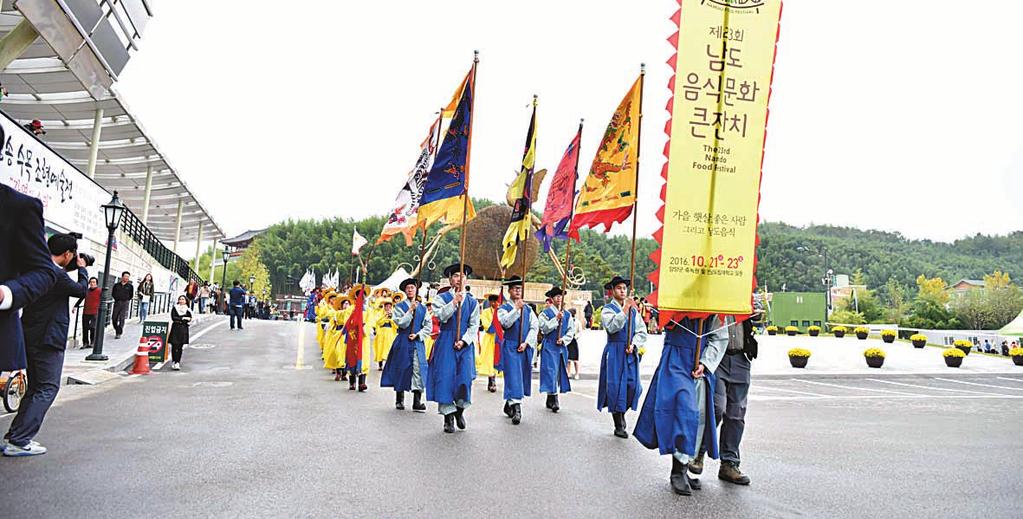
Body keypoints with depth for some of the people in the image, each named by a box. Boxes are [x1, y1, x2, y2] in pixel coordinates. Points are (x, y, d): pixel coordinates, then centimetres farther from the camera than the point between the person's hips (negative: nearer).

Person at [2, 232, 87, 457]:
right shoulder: (57, 275, -18)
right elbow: (81, 290, -3)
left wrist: (69, 269, 17)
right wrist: (82, 269, 11)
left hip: (30, 338, 9)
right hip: (49, 340, -9)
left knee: (35, 388, 18)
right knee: (47, 389, -4)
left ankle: (13, 436, 18)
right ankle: (18, 441, -8)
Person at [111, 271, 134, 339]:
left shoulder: (130, 286, 3)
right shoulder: (116, 285, 7)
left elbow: (131, 296, 8)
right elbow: (112, 293, 14)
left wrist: (127, 300, 2)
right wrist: (117, 299, 6)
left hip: (125, 304, -2)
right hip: (117, 303, 2)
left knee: (121, 319, -7)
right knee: (114, 318, 2)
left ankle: (119, 333, -2)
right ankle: (117, 331, 23)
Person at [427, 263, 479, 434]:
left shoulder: (472, 302, 11)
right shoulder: (441, 298, 5)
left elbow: (474, 325, 4)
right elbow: (440, 317, -11)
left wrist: (463, 340, -10)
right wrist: (454, 302, -20)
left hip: (465, 344, 1)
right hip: (446, 343, -1)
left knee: (465, 378, -8)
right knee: (445, 378, -5)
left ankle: (460, 409, 17)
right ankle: (449, 416, 4)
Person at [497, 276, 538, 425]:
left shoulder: (528, 309, 12)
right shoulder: (503, 308, 1)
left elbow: (535, 327, 5)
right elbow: (505, 323, -18)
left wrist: (526, 343, -8)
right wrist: (516, 309, -25)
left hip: (525, 348, 5)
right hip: (510, 347, -5)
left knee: (523, 376, 11)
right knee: (513, 377, -12)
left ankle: (509, 404, 27)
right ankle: (516, 409, -15)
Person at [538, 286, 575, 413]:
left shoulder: (567, 314, 13)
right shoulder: (545, 313, 0)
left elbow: (571, 331, 10)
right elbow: (544, 329, -11)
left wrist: (563, 339, -7)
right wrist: (556, 318, -19)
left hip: (562, 347, 5)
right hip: (549, 347, -5)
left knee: (560, 373, 6)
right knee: (550, 372, -12)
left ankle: (550, 401, 15)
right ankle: (554, 400, -13)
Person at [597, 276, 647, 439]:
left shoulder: (633, 309, 14)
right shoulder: (608, 309, -1)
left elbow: (642, 332, 9)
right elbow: (612, 327, -20)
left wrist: (633, 345, -9)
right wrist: (625, 309, -23)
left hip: (631, 353, 4)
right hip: (615, 353, -4)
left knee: (632, 386, -1)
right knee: (615, 386, -3)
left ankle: (621, 413, 28)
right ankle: (619, 426, 9)